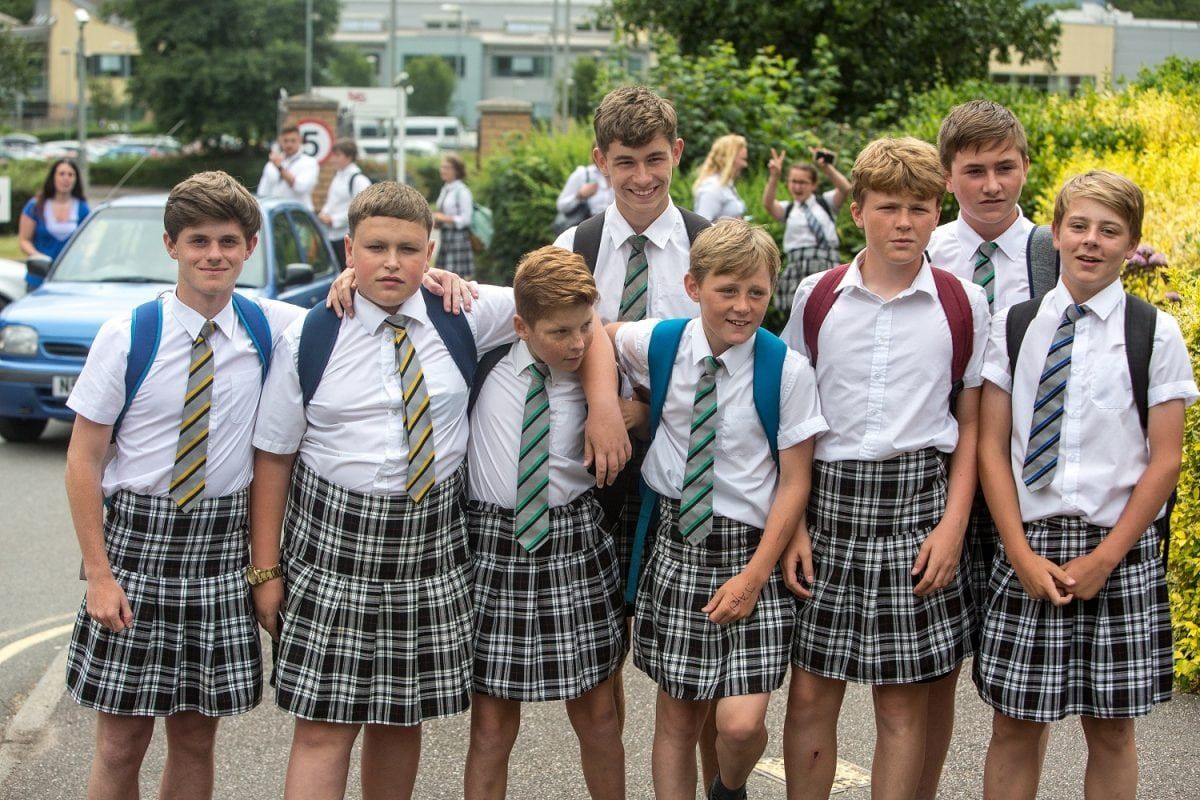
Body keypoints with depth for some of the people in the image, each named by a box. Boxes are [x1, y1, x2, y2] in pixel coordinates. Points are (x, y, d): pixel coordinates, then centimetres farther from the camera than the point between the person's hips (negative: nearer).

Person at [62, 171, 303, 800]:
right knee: (122, 742, 3)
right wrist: (98, 574, -10)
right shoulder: (126, 336, -6)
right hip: (137, 535, -2)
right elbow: (84, 462, -4)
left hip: (224, 543, 2)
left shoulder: (270, 328, 0)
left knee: (196, 736, 10)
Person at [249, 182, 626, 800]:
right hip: (333, 541, -2)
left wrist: (602, 404, -6)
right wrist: (265, 572, -2)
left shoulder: (464, 317, 0)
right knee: (325, 725, -4)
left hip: (434, 537, 2)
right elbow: (273, 457, 0)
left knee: (404, 716, 12)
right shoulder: (307, 341, -3)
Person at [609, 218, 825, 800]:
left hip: (751, 552, -2)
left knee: (740, 724, -9)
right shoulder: (659, 345, -2)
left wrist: (754, 576, -12)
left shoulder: (787, 370, -10)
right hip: (675, 544, 3)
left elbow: (794, 484, -7)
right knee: (676, 717, 9)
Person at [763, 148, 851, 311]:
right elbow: (768, 204, -6)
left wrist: (827, 167, -17)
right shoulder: (787, 210, 17)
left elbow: (845, 188, -3)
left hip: (826, 265, -1)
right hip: (798, 265, 1)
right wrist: (774, 176, -22)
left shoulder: (826, 202, 17)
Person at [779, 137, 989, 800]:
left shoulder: (962, 304, 2)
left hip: (917, 503, -1)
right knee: (810, 690, 4)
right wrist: (791, 523, -1)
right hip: (826, 500, 1)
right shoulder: (816, 297, 4)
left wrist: (954, 524, -5)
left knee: (903, 697, 4)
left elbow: (971, 424, 6)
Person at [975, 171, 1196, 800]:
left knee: (1111, 728, 7)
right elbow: (991, 447, 3)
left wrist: (1104, 559, -9)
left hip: (1120, 551, -1)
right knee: (1013, 725, 4)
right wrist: (1023, 554, -6)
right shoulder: (1013, 326, 5)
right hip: (1028, 545, 1)